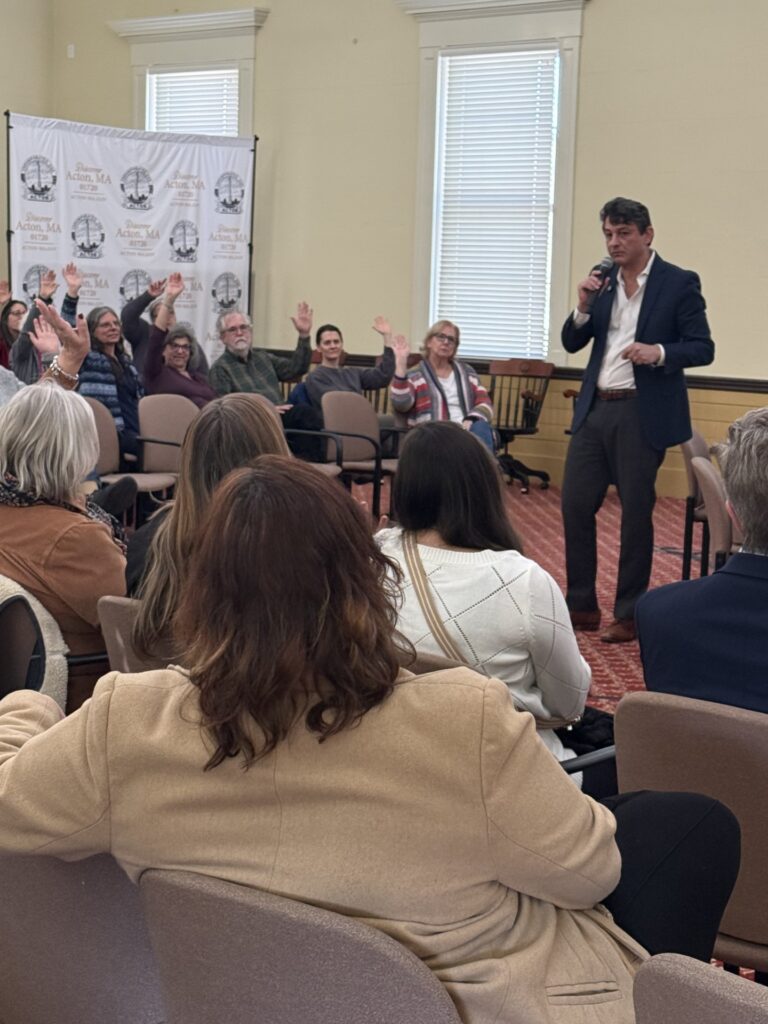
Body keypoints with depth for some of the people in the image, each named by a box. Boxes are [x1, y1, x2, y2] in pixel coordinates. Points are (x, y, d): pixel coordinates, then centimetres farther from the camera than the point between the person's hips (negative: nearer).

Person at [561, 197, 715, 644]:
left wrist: (660, 352, -23)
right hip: (595, 409, 5)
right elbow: (572, 343, 10)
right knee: (575, 504, 5)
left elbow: (703, 349, -6)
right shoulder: (603, 281, 9)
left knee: (636, 513, 2)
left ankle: (630, 614, 15)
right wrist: (584, 306, -8)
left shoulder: (679, 283, -5)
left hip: (642, 414, -5)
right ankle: (581, 606, 19)